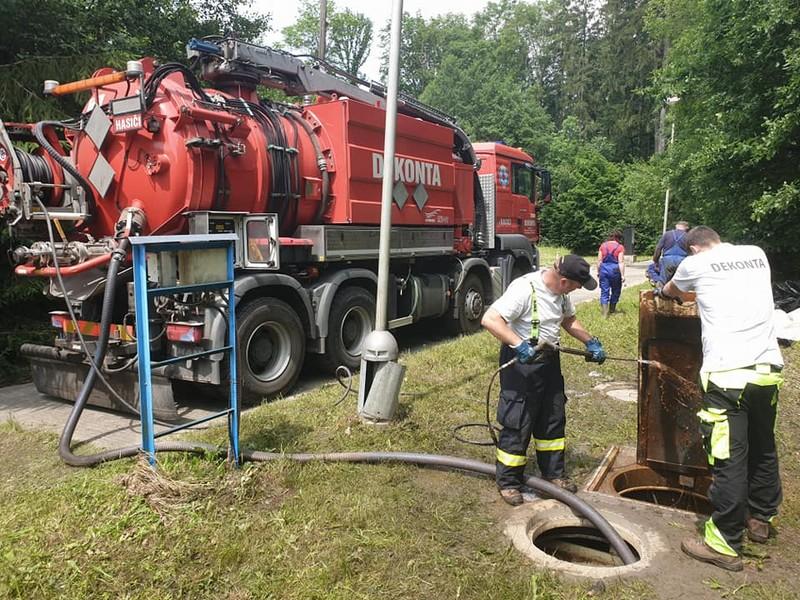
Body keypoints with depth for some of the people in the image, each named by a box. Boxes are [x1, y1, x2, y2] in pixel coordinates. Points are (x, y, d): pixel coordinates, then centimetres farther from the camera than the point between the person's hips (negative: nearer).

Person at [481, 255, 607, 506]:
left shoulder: (560, 292, 2)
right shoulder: (524, 289, -25)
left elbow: (569, 320, 20)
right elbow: (490, 319, -32)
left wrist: (590, 342, 7)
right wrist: (519, 345, -39)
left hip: (549, 360, 9)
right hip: (521, 364, -8)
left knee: (553, 419, 18)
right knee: (517, 425, 1)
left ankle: (553, 472, 35)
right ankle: (508, 482, 17)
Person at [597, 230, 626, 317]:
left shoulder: (603, 245, 5)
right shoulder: (620, 247, -4)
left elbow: (599, 260, 5)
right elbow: (621, 262, -9)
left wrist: (598, 272, 13)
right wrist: (622, 275, -8)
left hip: (604, 269, 2)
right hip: (615, 270, -2)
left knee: (604, 291, 3)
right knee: (615, 291, 17)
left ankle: (604, 313, -3)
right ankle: (612, 309, 30)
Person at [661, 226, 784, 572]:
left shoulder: (696, 263, 2)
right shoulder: (757, 255, 14)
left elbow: (670, 291, 24)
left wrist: (666, 291, 48)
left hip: (728, 374, -6)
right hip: (769, 369, 6)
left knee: (729, 459, -2)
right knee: (763, 449, 21)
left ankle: (725, 545, 7)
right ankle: (760, 518, 39)